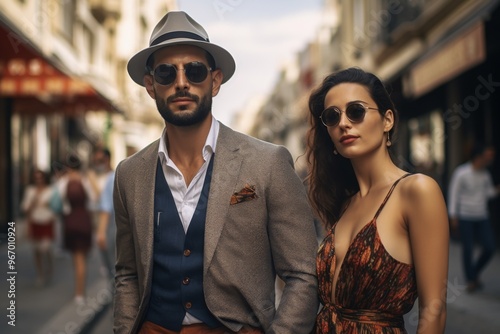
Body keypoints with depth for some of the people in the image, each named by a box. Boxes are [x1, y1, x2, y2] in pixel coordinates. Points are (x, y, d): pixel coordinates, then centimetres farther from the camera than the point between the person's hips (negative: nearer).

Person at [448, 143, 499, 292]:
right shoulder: (461, 173, -11)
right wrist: (453, 216, -9)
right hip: (465, 218, -5)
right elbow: (453, 194, -7)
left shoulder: (485, 174, 4)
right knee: (468, 249, -3)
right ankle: (470, 280, 14)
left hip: (482, 218, 5)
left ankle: (475, 273, 22)